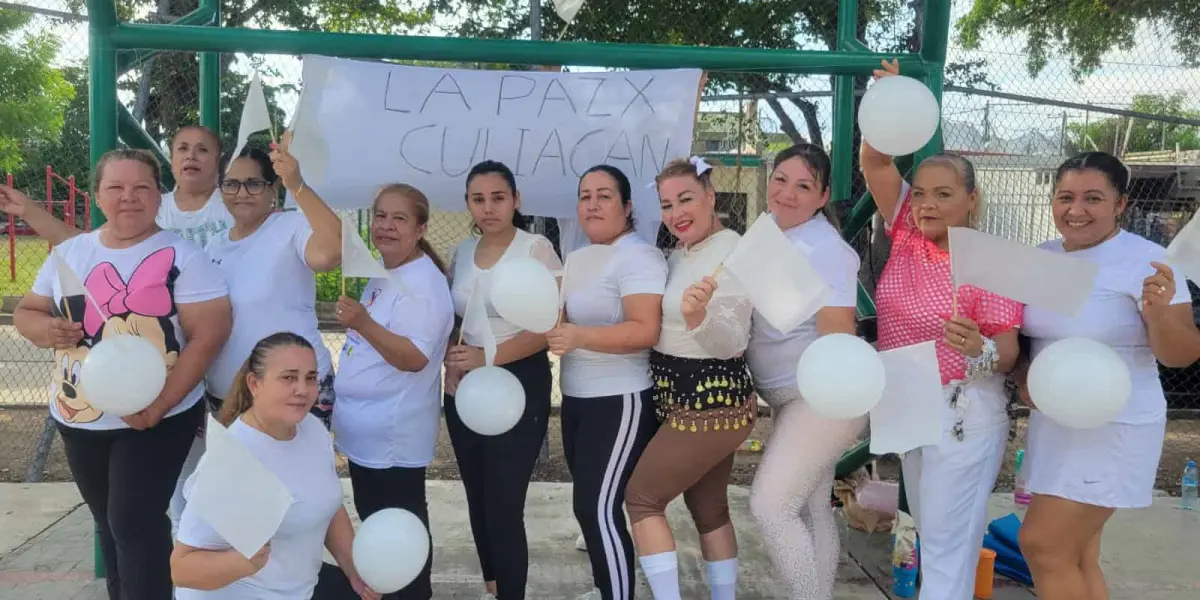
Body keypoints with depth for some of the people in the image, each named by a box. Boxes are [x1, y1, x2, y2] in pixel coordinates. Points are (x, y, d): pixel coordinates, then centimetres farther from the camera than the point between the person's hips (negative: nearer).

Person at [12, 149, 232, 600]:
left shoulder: (181, 256, -12)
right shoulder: (68, 253, 5)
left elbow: (211, 332, -18)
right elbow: (26, 313, 14)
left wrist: (160, 405, -23)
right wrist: (47, 330, -12)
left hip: (157, 420, -5)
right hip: (77, 419, 6)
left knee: (135, 524, -6)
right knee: (110, 524, 19)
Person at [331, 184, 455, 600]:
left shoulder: (423, 284, -21)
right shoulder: (383, 276, 10)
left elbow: (414, 358, -31)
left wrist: (363, 324, -41)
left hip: (394, 437, -10)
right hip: (365, 430, 10)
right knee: (373, 518, 23)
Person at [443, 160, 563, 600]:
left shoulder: (536, 248, -10)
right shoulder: (463, 252, 8)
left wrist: (488, 358, -23)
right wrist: (451, 363, -3)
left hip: (518, 386, -6)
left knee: (504, 506, -6)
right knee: (477, 499, 16)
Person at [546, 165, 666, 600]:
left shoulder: (637, 255, -14)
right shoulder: (577, 258, 14)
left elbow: (646, 331, -24)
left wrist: (579, 337, -34)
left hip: (621, 402, -9)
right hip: (577, 399, 9)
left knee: (600, 507, -10)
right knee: (588, 503, 16)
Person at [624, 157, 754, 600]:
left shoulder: (729, 252, -18)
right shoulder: (678, 256, 10)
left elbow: (732, 342, -26)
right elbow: (658, 325, 23)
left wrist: (698, 316, -42)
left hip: (709, 405, -10)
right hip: (696, 402, 10)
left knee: (640, 497, -1)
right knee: (709, 508, 17)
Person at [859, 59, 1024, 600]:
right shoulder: (908, 234, -1)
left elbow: (1008, 354, -14)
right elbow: (875, 164, -7)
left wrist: (980, 350, -37)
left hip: (962, 414, -6)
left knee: (947, 549, 0)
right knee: (929, 531, 20)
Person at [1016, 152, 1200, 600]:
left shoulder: (1144, 260, -12)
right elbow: (1019, 332, 16)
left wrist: (1158, 315, -32)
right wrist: (1023, 378, -3)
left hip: (1112, 428, -6)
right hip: (1051, 422, 6)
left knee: (1042, 544, -6)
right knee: (1076, 556, 13)